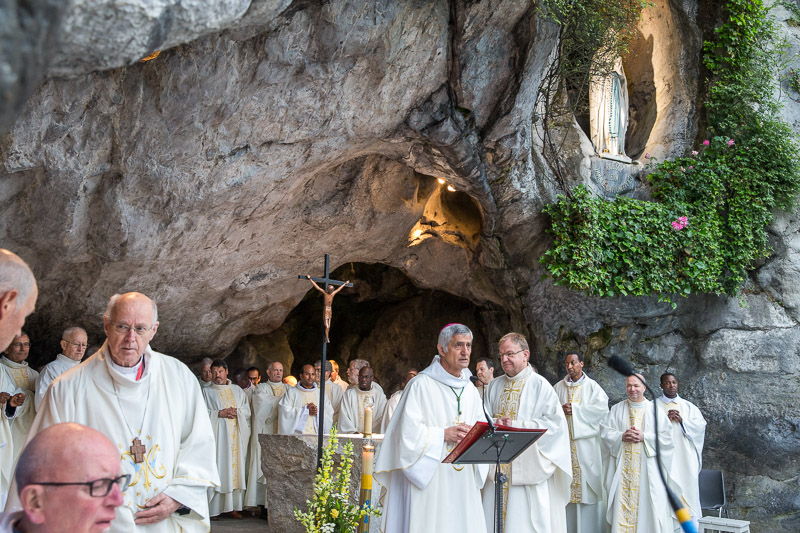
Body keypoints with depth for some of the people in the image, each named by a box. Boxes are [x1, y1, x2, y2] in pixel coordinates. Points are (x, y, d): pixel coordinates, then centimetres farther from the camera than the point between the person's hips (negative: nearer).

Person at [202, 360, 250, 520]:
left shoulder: (238, 390, 17)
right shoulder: (207, 392, 10)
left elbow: (248, 410, 13)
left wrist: (237, 412, -7)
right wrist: (219, 413, -11)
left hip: (236, 436, 3)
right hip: (217, 435, -3)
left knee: (235, 468, -2)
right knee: (217, 469, -9)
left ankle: (232, 507, 0)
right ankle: (214, 507, -7)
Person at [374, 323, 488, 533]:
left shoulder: (471, 390, 14)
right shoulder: (422, 385, -8)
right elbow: (408, 431, -14)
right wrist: (444, 434, -16)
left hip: (462, 477, 6)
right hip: (428, 477, -6)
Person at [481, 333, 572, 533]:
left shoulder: (540, 386, -2)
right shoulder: (493, 386, 14)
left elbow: (555, 423, -10)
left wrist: (516, 425, -15)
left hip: (527, 469, -4)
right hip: (497, 469, 5)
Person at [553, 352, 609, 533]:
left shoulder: (592, 386, 4)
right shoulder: (558, 387, 12)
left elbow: (602, 408, -9)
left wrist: (575, 409, -12)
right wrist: (560, 410, -13)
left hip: (585, 442, -2)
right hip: (563, 441, 2)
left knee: (586, 481, -3)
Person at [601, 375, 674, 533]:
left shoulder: (654, 410, 7)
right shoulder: (617, 409, 11)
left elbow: (666, 437, 0)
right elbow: (604, 431, 5)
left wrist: (644, 437, -11)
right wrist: (622, 436, -11)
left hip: (647, 468, -1)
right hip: (623, 468, 1)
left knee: (649, 506, -5)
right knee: (622, 503, -3)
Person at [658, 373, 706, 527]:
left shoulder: (688, 406, 15)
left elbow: (701, 424, 5)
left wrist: (681, 420, -7)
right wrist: (664, 419, -12)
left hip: (685, 455, 2)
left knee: (688, 487, -2)